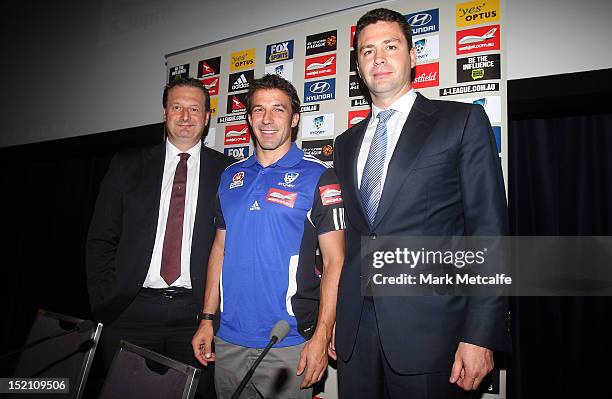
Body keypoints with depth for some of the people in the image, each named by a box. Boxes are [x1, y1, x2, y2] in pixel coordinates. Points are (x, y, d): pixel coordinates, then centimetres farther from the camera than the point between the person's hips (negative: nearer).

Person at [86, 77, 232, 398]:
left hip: (196, 312, -1)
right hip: (131, 309, 1)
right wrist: (104, 303, 0)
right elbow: (101, 239, 7)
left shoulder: (227, 171, 2)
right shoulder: (127, 165, 6)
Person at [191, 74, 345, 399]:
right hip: (228, 340, 5)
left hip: (289, 345, -4)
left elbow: (334, 261, -9)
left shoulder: (318, 177, -7)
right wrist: (207, 318, 7)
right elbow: (220, 248, 11)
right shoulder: (231, 176, 8)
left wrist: (321, 337, -15)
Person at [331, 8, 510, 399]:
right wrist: (333, 320, 10)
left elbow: (489, 231, -6)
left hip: (428, 328, -4)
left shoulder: (462, 121, 0)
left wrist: (480, 335, -13)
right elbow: (350, 236, 14)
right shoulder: (346, 144, 14)